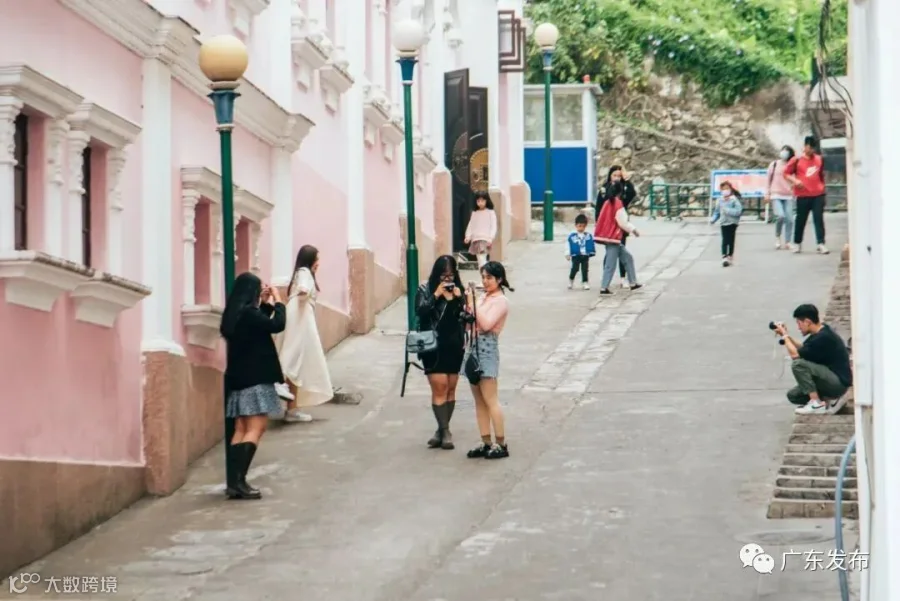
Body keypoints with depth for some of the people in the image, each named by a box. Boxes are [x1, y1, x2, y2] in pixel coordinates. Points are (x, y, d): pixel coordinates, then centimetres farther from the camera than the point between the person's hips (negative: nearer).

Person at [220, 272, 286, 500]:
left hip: (239, 378, 9)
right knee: (255, 428, -10)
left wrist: (266, 304, 18)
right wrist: (277, 300, -6)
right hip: (255, 378, -9)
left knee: (242, 429, 9)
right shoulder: (248, 312, -17)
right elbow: (277, 325, -18)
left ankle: (234, 481, 4)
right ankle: (238, 480, -18)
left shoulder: (235, 314, 11)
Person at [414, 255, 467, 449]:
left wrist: (458, 299, -11)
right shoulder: (425, 290, -1)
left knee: (450, 389, 7)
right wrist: (436, 296, -18)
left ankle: (442, 430, 16)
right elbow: (420, 312, -15)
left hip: (454, 346, 4)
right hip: (433, 347, -4)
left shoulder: (458, 289, 7)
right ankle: (444, 431, -7)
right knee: (439, 388, -8)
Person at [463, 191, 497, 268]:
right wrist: (468, 236, -3)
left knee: (482, 258, -20)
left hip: (485, 239, -5)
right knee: (479, 259, 6)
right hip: (475, 239, 5)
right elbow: (470, 226, 12)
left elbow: (493, 227, -4)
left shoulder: (490, 212, 0)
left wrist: (490, 239, -14)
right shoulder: (474, 213, 12)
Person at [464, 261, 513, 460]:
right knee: (479, 401, 9)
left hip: (487, 349, -8)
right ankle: (486, 443, 13)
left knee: (490, 400, -8)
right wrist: (467, 305, -1)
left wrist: (473, 303, -16)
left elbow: (486, 324, -20)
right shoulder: (483, 297, 15)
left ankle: (501, 444, -3)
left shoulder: (501, 301, -8)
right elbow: (469, 323, 14)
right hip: (474, 346, 8)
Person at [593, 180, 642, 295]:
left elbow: (604, 220, 13)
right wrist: (633, 230, -1)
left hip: (606, 235, 9)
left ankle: (633, 283, 20)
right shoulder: (618, 204, -15)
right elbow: (623, 222, -15)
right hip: (613, 238, -9)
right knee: (610, 264, -4)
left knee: (628, 258, 16)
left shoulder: (608, 202, 9)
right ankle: (604, 288, -3)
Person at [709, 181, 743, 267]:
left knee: (731, 240, 6)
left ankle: (730, 256, 18)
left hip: (732, 222, -2)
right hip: (723, 222, 2)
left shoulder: (734, 200, -10)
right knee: (724, 240, -5)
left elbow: (738, 211, -18)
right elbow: (717, 211, 11)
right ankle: (724, 257, -6)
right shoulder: (720, 200, 3)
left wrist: (728, 210, -23)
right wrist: (713, 219, 0)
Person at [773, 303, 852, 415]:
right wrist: (786, 336, 8)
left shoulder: (822, 337, -23)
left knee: (798, 364, -24)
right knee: (793, 395, 8)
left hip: (840, 383, -10)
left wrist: (785, 336, -6)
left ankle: (816, 404, -17)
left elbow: (795, 354, -19)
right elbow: (802, 347, 21)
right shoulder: (819, 333, 7)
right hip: (832, 379, 10)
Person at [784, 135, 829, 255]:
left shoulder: (819, 159, 10)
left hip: (818, 194, 2)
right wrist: (795, 181, -18)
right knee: (801, 220, 7)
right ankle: (797, 243, 22)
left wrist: (822, 188, 21)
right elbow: (786, 173, -1)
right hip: (803, 195, -2)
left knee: (819, 219, -5)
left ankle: (821, 244, -9)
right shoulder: (797, 160, -3)